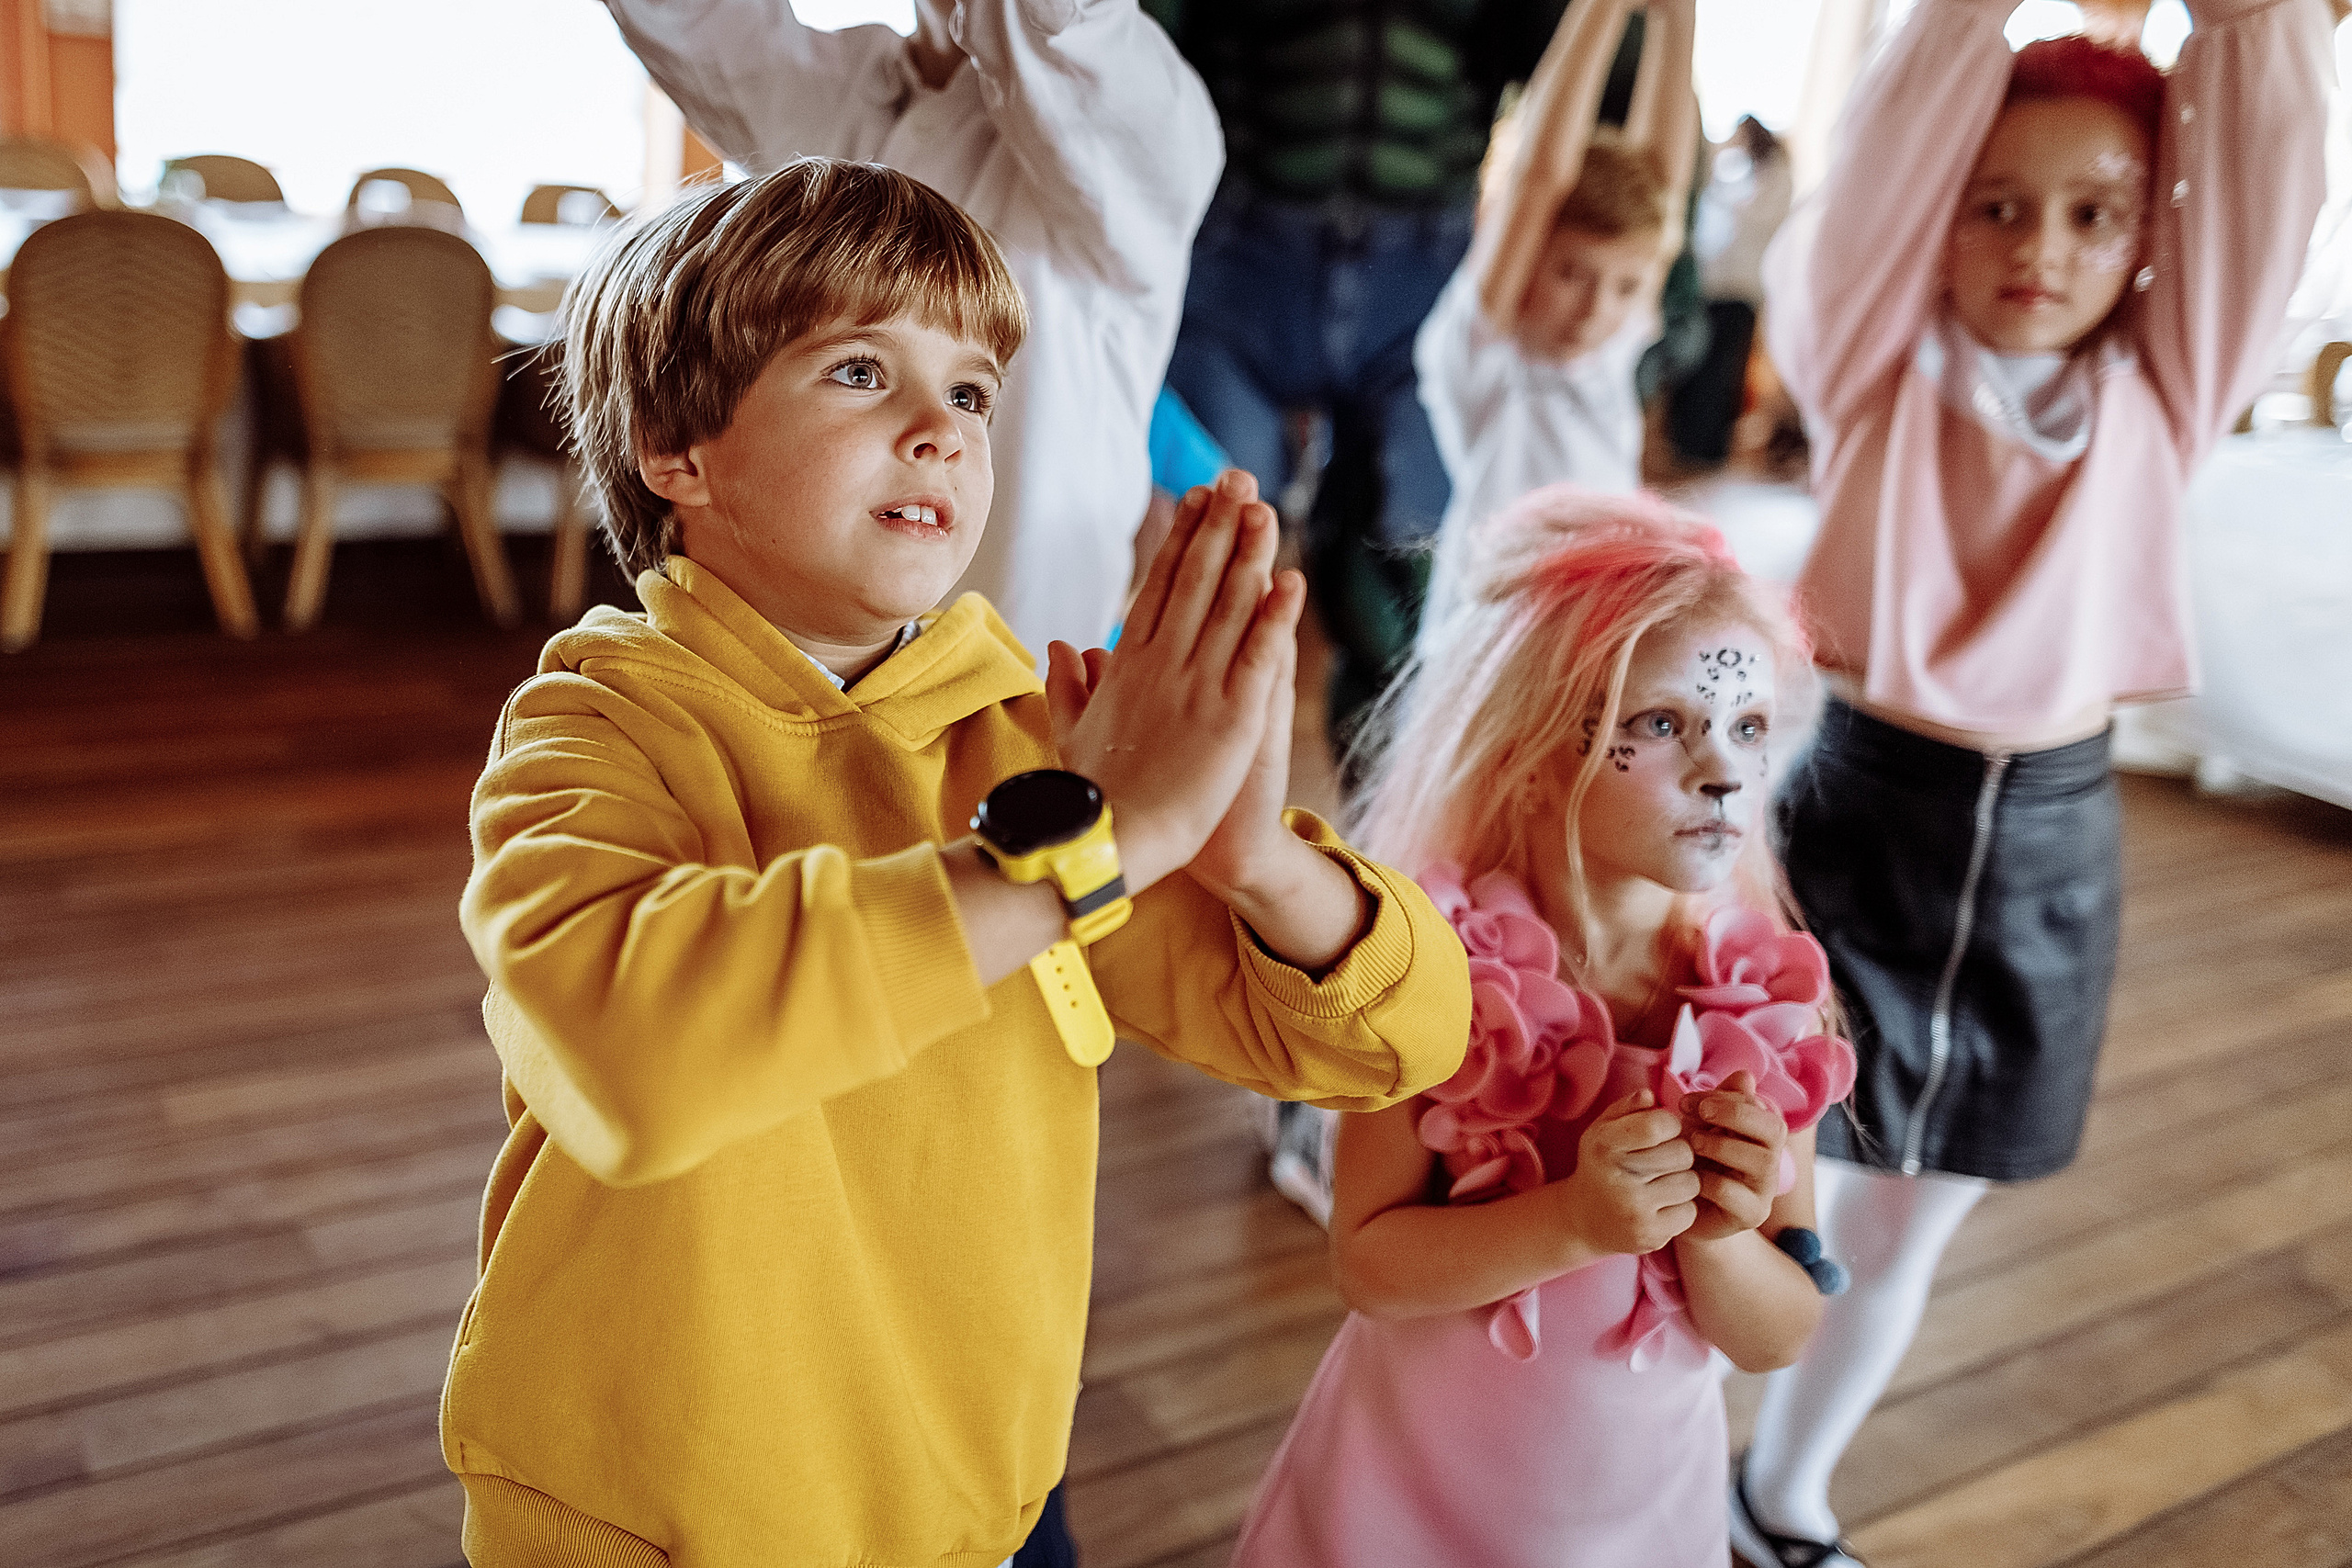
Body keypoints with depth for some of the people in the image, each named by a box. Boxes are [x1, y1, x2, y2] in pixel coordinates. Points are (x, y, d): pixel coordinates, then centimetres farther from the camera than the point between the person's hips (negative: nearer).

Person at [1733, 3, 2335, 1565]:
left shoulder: (2161, 395, 0)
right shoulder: (1881, 367, -6)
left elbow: (2262, 169, -10)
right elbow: (1887, 150, -19)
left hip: (2050, 853, 4)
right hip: (1857, 817, -3)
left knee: (1900, 1230, 19)